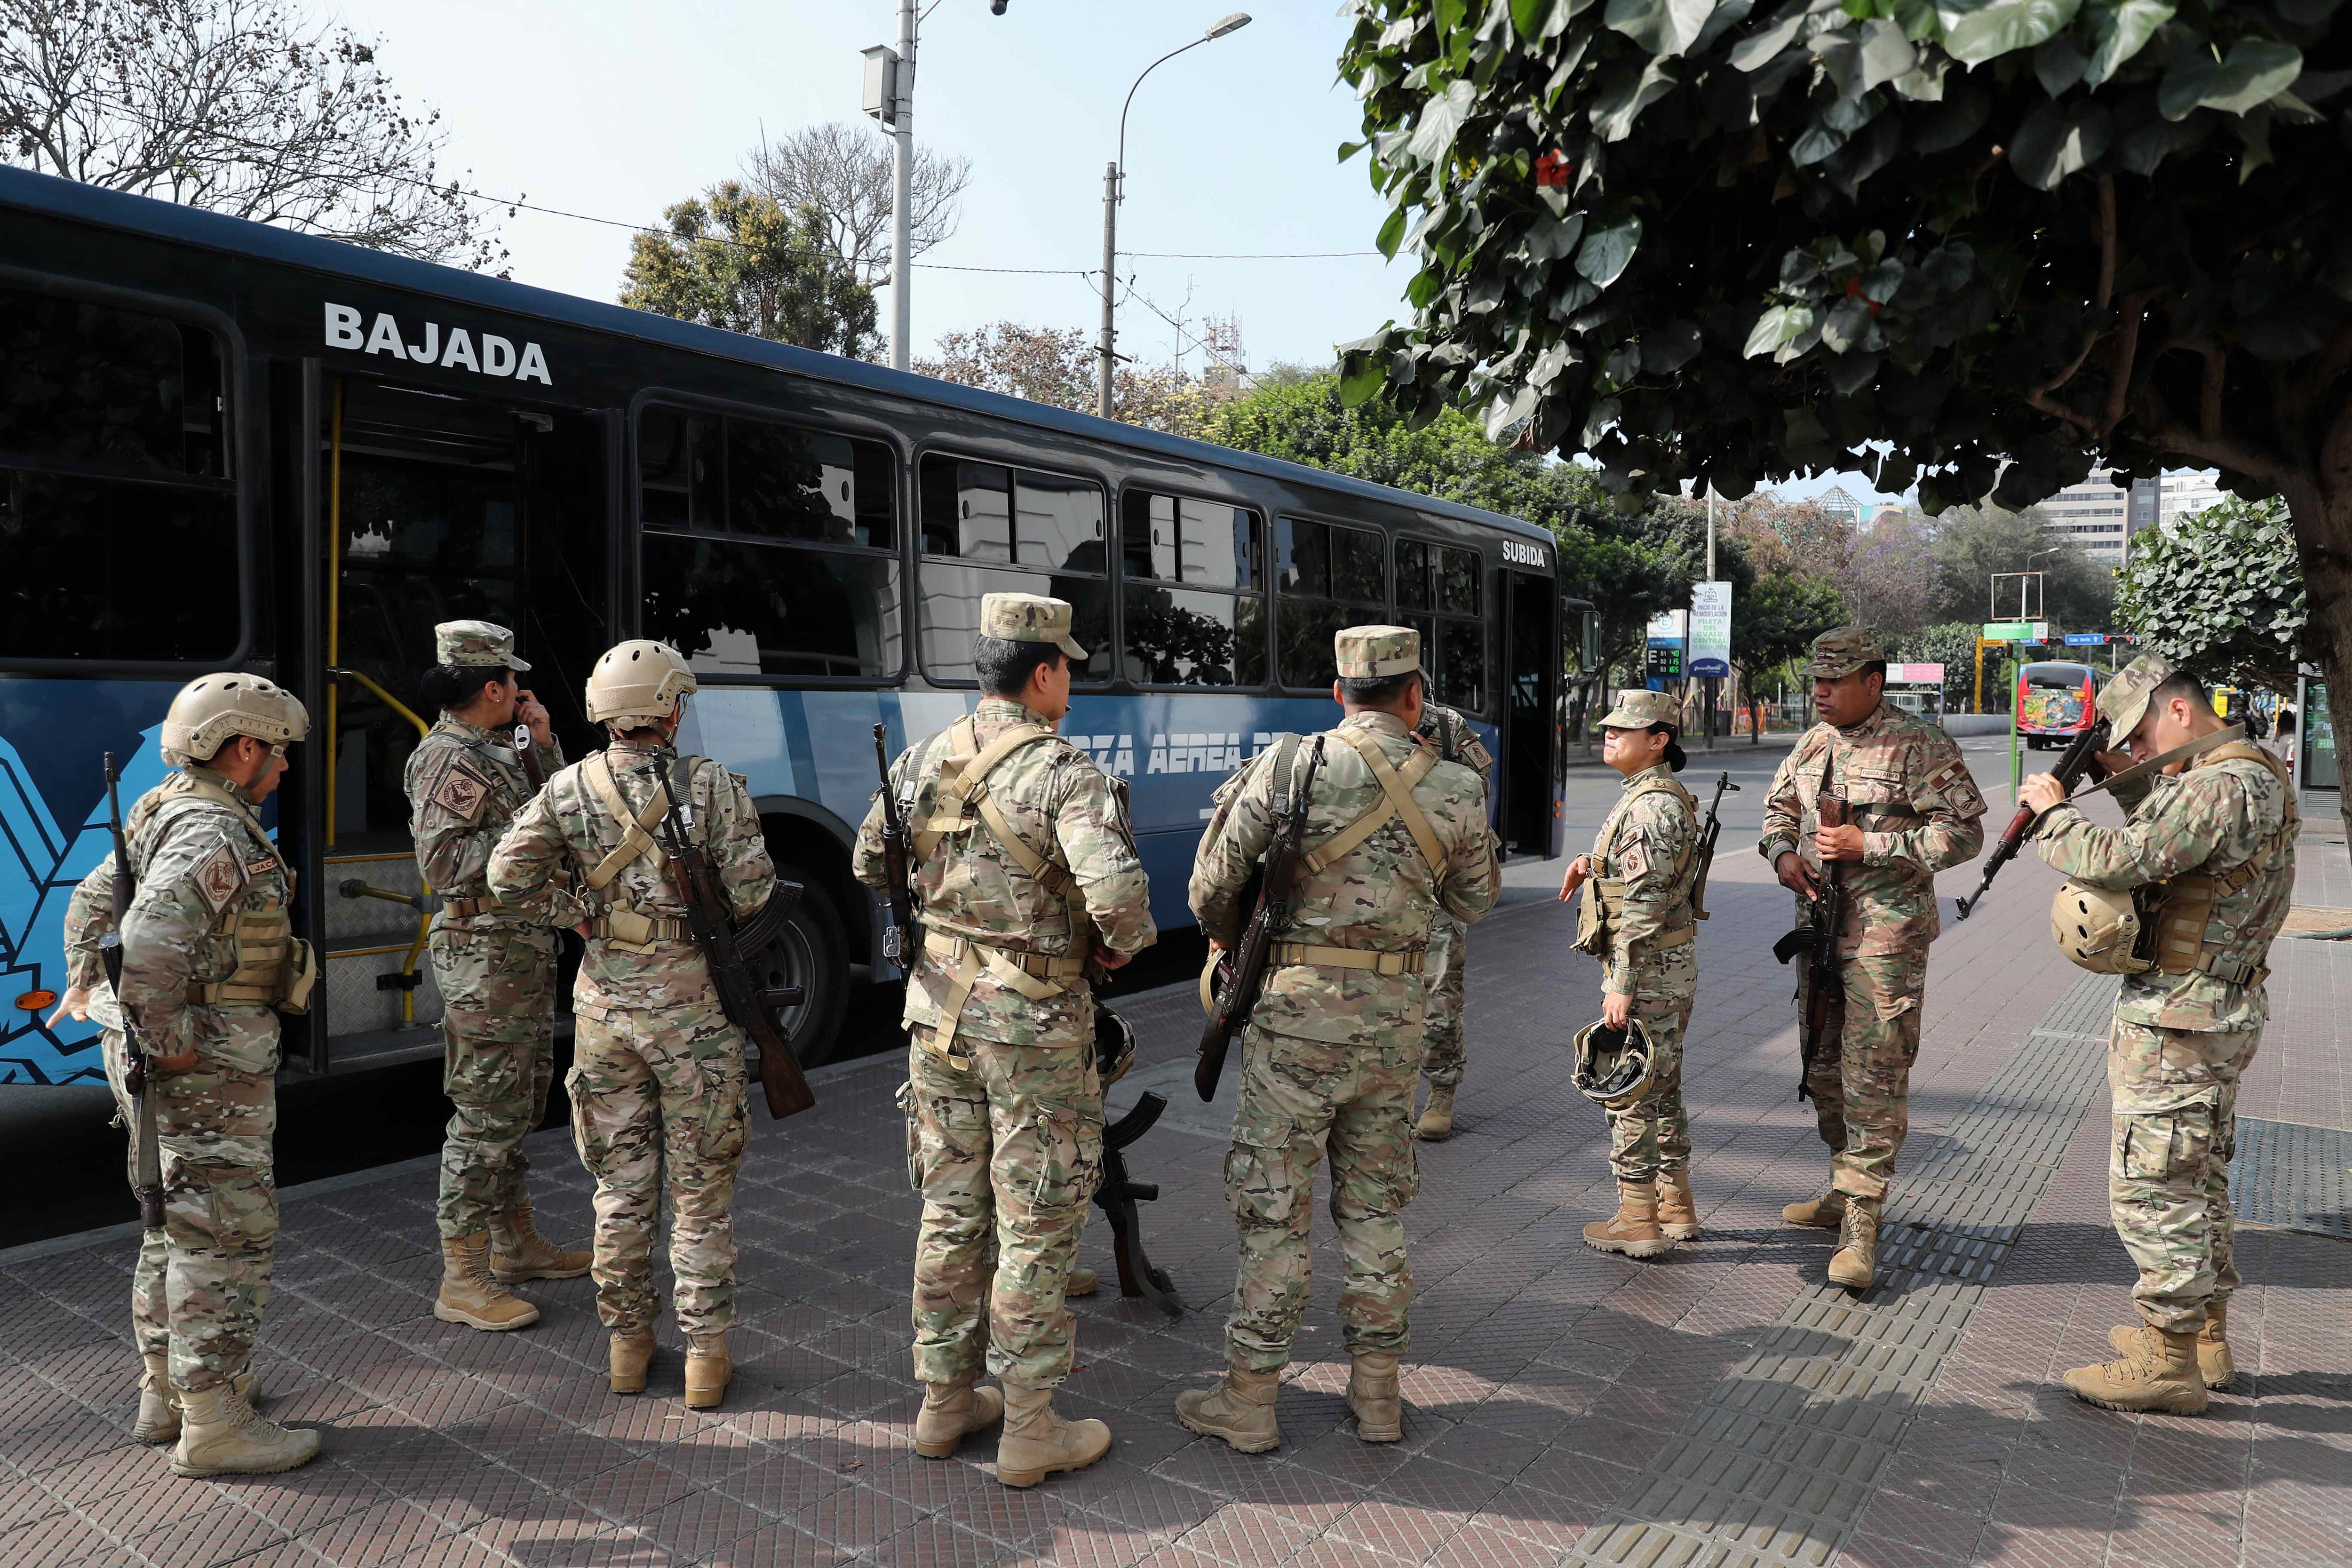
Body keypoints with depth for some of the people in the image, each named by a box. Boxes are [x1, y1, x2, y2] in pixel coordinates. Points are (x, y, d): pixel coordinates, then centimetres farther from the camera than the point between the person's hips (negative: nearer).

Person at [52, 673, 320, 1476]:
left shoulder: (164, 814, 12)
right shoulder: (214, 838, -21)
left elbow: (90, 906, 23)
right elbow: (151, 948, -32)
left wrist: (84, 988, 27)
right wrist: (167, 1042, -22)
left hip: (179, 1056, 11)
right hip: (208, 1068, -11)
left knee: (178, 1224, 19)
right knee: (225, 1235, -3)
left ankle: (167, 1392, 32)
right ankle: (214, 1424, 5)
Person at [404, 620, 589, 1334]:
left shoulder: (494, 753, 15)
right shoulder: (447, 759, -14)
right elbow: (441, 863, -22)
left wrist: (543, 743, 10)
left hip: (528, 948, 10)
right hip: (486, 956, -10)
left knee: (519, 1106, 18)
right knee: (485, 1114, -6)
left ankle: (517, 1243, 32)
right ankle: (463, 1281, 1)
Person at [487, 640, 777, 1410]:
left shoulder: (572, 788, -1)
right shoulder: (714, 786, -9)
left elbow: (508, 877, -3)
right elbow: (751, 893, -13)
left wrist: (571, 910, 12)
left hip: (605, 1006, 3)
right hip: (692, 1007, -3)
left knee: (621, 1185, 15)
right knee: (701, 1188, 8)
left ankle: (628, 1343, 26)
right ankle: (706, 1354, 14)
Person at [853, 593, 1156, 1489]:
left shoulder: (921, 763, 3)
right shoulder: (1066, 776, -17)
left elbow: (869, 867, 15)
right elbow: (1117, 894, -29)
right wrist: (1117, 950, -8)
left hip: (938, 1005, 6)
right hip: (1035, 1020, -6)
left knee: (951, 1210, 17)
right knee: (1037, 1224, 5)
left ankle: (944, 1401, 29)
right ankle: (1028, 1431, 16)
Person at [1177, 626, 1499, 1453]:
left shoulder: (1289, 764, -9)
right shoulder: (1456, 789, 1)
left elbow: (1214, 879, -4)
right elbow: (1474, 902, 15)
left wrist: (1226, 940, 17)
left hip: (1300, 1006, -3)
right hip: (1396, 1016, 3)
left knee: (1272, 1201, 6)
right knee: (1375, 1202, 16)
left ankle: (1249, 1398, 15)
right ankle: (1377, 1391, 25)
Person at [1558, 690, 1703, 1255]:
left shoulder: (1653, 805, -19)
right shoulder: (1658, 798, 13)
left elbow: (1645, 903, -23)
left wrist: (1622, 986, -22)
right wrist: (1593, 866, 8)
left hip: (1648, 968, -10)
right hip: (1672, 969, 10)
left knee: (1630, 1093, -2)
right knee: (1661, 1091, 18)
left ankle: (1637, 1222, 6)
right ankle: (1676, 1207, 28)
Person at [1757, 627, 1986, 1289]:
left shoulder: (1920, 744, -10)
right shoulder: (1813, 742, 11)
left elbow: (1962, 832, -13)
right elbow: (1779, 805, 24)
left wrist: (1867, 846, -19)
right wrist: (1783, 853, 3)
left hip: (1886, 932, -7)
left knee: (1873, 1074, -8)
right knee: (1824, 1067, 15)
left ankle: (1861, 1225, -2)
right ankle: (1845, 1191, 30)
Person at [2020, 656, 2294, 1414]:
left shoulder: (2219, 787, -22)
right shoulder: (2257, 773, 12)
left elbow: (2118, 862, -28)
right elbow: (2166, 836, 23)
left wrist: (2050, 810, -12)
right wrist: (2122, 780, 8)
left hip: (2178, 1021, -11)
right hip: (2225, 1013, 11)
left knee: (2151, 1185, -4)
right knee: (2199, 1177, 19)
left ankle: (2168, 1361, 5)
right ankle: (2206, 1334, 31)